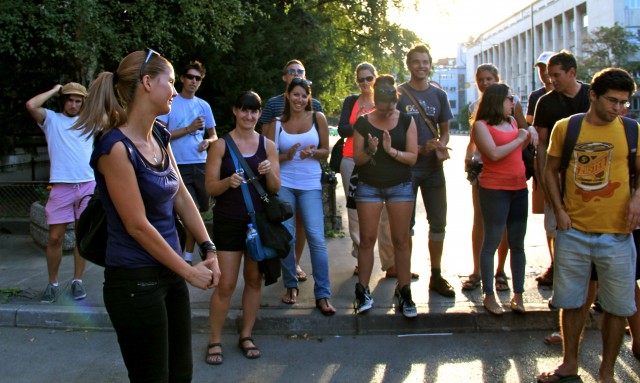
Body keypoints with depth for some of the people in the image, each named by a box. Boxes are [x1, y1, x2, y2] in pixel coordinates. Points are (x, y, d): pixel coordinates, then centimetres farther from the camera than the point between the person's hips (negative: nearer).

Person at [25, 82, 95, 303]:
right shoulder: (52, 119, 8)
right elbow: (31, 105, -9)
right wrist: (54, 90, 2)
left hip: (89, 185, 2)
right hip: (61, 187, -2)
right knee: (55, 237, 0)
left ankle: (77, 281, 16)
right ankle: (53, 284, 14)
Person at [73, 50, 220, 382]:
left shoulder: (159, 136, 6)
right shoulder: (116, 147, -19)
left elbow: (181, 197, 10)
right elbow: (138, 226, -18)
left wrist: (209, 250, 3)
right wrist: (189, 271, -11)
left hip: (169, 273, 8)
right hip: (135, 280, -8)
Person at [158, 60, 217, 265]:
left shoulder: (204, 106, 12)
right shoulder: (169, 103, -1)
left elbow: (213, 135, 19)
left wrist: (208, 142, -5)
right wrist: (189, 129, -12)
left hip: (200, 165, 5)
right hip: (179, 167, -5)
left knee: (197, 212, 9)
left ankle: (188, 253, 23)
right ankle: (188, 257, 2)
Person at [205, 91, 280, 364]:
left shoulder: (267, 145, 4)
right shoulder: (221, 145, -3)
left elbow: (275, 188, 3)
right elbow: (210, 188, -5)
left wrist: (269, 172, -18)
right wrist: (228, 181, -25)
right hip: (228, 221, -3)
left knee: (254, 279, 11)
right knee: (226, 284, -3)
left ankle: (246, 336, 26)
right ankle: (215, 340, 14)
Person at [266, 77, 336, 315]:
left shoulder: (318, 118, 4)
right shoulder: (277, 123, 6)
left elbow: (325, 151, 7)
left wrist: (311, 153, -13)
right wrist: (287, 156, -13)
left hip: (310, 184, -1)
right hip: (284, 184, 1)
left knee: (316, 237, -8)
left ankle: (322, 295, -1)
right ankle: (291, 286, 21)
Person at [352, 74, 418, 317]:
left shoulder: (406, 121, 1)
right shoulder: (363, 123, 0)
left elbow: (413, 157, -4)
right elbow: (357, 159, -1)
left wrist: (391, 150, -20)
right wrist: (370, 150, -21)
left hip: (400, 186, 0)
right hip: (369, 186, 0)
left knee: (401, 240, 2)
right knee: (367, 239, 1)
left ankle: (404, 292, 11)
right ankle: (363, 292, 11)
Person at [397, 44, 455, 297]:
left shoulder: (439, 95, 10)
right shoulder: (399, 94, -1)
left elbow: (445, 131, 15)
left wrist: (441, 144, -9)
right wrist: (419, 149, -15)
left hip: (434, 166, 4)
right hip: (406, 166, -4)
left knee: (438, 222, 7)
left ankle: (436, 276, 19)